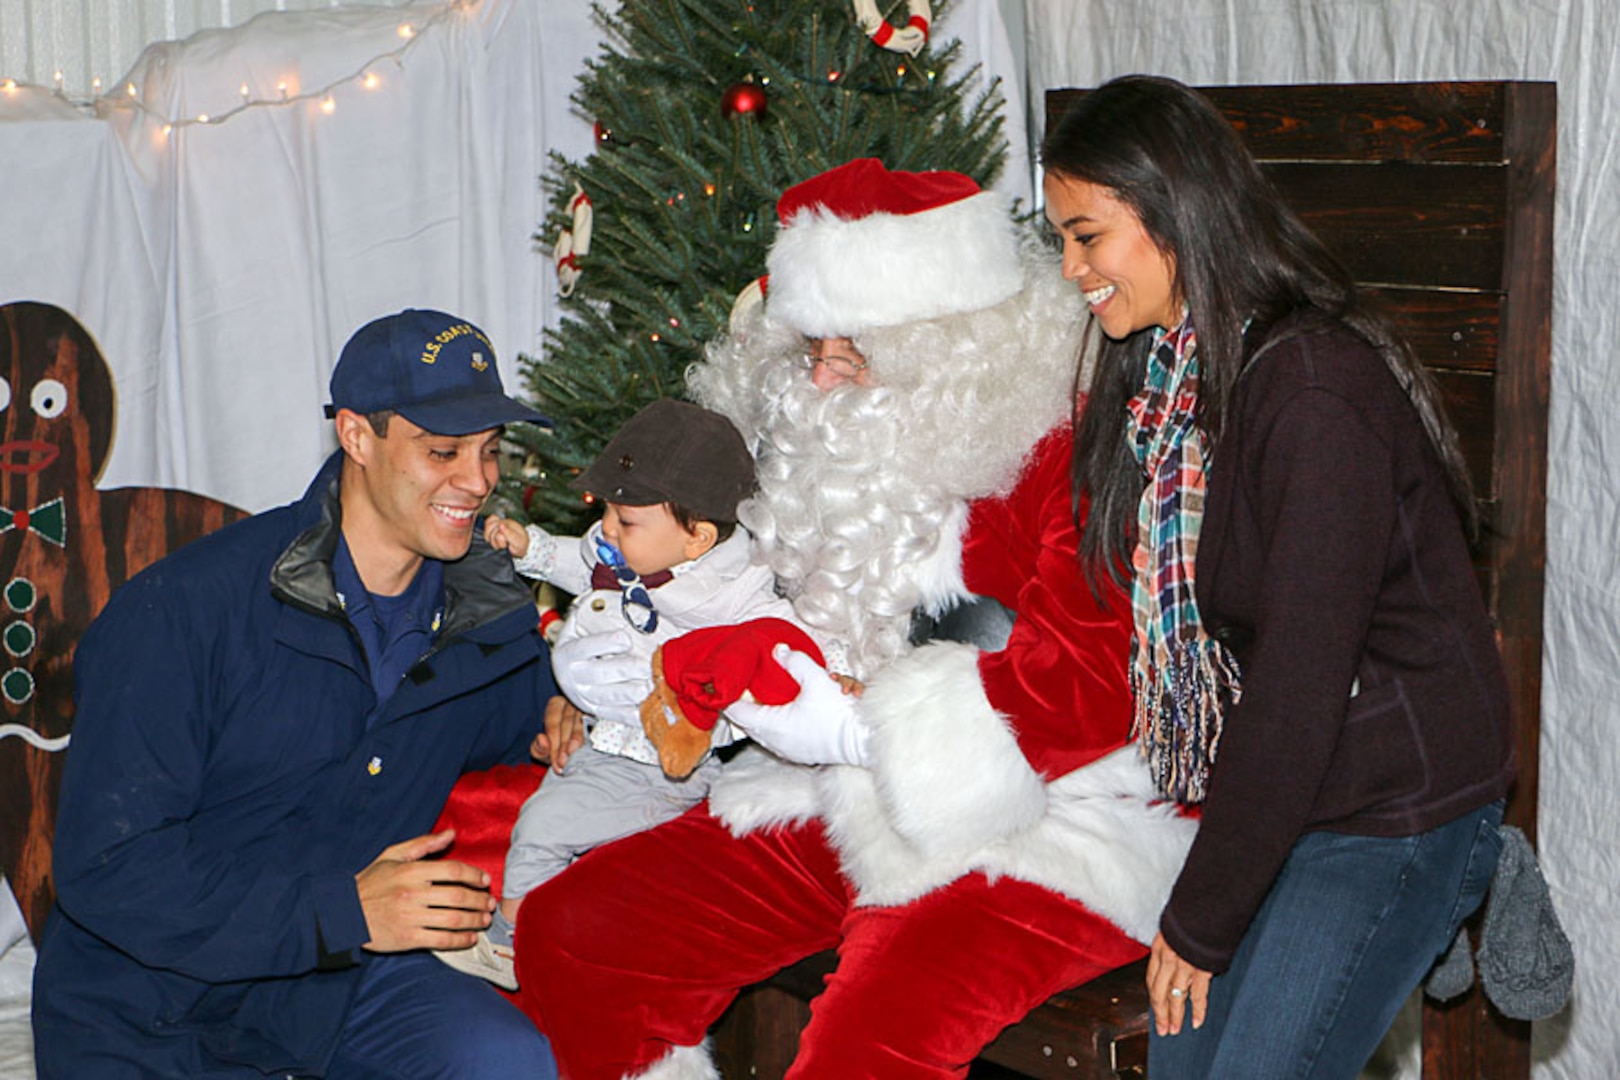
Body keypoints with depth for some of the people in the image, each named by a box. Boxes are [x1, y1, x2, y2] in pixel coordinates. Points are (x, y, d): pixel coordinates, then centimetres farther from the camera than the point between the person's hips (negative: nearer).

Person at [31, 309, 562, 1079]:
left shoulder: (487, 620, 1)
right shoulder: (181, 610, -18)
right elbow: (105, 867, -21)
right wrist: (342, 911, -26)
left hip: (340, 984, 5)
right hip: (145, 1011, -4)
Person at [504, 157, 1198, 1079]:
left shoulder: (1076, 449, -16)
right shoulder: (850, 437, 11)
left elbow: (1096, 679, -23)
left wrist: (860, 728, -25)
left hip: (1052, 826, -8)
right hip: (848, 807, 8)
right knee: (570, 937, 0)